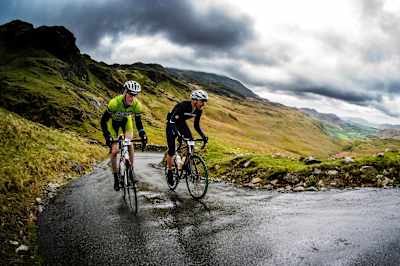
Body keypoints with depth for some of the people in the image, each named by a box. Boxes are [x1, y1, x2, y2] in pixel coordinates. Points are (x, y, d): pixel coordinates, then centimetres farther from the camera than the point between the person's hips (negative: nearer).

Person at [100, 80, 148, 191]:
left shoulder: (137, 105, -29)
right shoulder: (115, 102, -39)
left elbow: (138, 121, -13)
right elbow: (103, 121, -30)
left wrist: (142, 134, -26)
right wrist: (107, 136, -39)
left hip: (126, 120, 2)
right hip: (113, 121, -2)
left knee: (130, 143, -18)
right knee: (114, 150, -8)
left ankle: (131, 170, -1)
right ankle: (115, 177, 7)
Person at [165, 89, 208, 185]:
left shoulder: (199, 110, -15)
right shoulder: (183, 105, -34)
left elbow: (196, 125, -3)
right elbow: (173, 121, -39)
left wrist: (203, 136, -18)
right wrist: (179, 135, -51)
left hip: (182, 123, 6)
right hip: (172, 123, -5)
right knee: (171, 151, -5)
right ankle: (169, 172, 13)